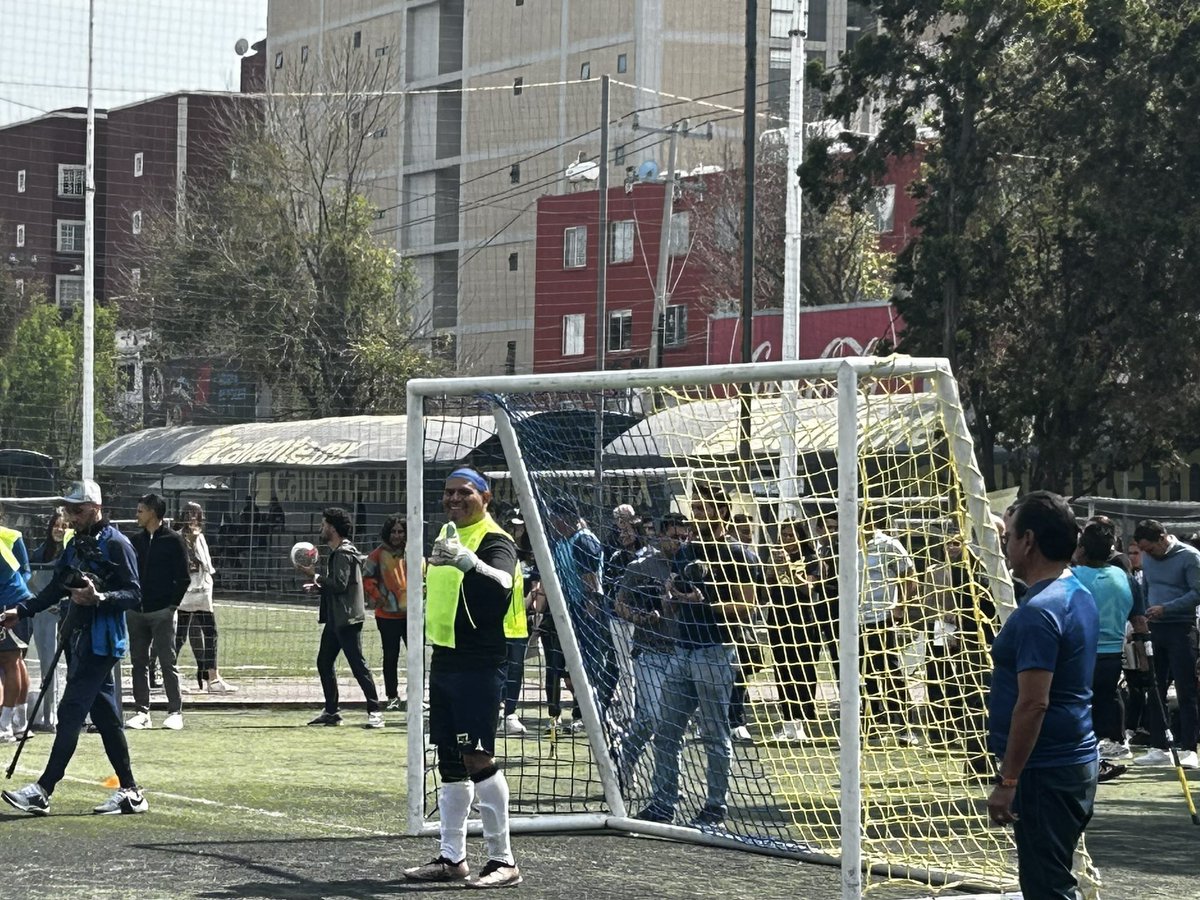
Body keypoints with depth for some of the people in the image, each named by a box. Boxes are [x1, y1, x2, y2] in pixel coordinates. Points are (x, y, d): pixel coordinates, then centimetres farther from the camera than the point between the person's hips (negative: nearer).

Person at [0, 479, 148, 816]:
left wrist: (98, 598, -30)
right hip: (79, 638, 9)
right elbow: (57, 587, 25)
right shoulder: (76, 545, 17)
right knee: (105, 715, 9)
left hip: (101, 641, -9)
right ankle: (129, 792, 12)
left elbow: (134, 595, -14)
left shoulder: (116, 544, -9)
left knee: (71, 712, -12)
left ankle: (43, 791, -15)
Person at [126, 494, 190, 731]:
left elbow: (183, 578, -4)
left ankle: (175, 712, 0)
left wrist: (172, 604, -9)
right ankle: (141, 711, 11)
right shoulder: (136, 541, 12)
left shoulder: (173, 541, -3)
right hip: (136, 612, 5)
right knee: (139, 662, 6)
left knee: (167, 663, -4)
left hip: (162, 613, -5)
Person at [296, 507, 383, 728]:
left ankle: (374, 712, -8)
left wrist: (316, 575, -13)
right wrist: (319, 586, 10)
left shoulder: (344, 553, -13)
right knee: (323, 662, 12)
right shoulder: (337, 552, 19)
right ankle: (331, 711, 18)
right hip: (335, 619, 11)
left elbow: (339, 584, -22)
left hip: (347, 618, -11)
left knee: (358, 665, -10)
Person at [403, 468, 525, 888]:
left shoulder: (494, 541, -12)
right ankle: (452, 857, 19)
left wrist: (467, 560, -52)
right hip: (444, 660, 9)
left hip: (479, 664, -9)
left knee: (477, 756, -13)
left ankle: (503, 860, -9)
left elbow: (502, 583, -36)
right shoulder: (447, 535, 14)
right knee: (449, 758, 12)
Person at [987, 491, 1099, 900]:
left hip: (1045, 773, -10)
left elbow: (1033, 703, -24)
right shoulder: (1078, 596, 12)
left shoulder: (1038, 612, -20)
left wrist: (1008, 781, -21)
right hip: (1076, 763, 10)